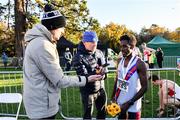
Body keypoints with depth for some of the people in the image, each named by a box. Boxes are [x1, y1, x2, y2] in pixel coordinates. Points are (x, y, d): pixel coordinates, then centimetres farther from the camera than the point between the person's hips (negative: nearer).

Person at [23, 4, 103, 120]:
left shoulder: (39, 42, 11)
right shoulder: (42, 45, -22)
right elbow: (59, 80, -21)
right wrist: (86, 79, -13)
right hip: (42, 107, -10)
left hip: (41, 103, 10)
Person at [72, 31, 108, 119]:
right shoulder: (78, 57, -17)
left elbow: (105, 70, -1)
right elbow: (84, 76, -19)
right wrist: (97, 72, -35)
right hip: (88, 92, -5)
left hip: (101, 89, 5)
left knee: (102, 113, 19)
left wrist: (101, 70, -24)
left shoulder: (99, 53, 0)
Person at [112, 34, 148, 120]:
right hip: (120, 103, 5)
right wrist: (113, 97, 7)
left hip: (133, 106, -5)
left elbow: (144, 87, -15)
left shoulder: (139, 64, -16)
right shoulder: (120, 61, 3)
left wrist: (129, 103, -17)